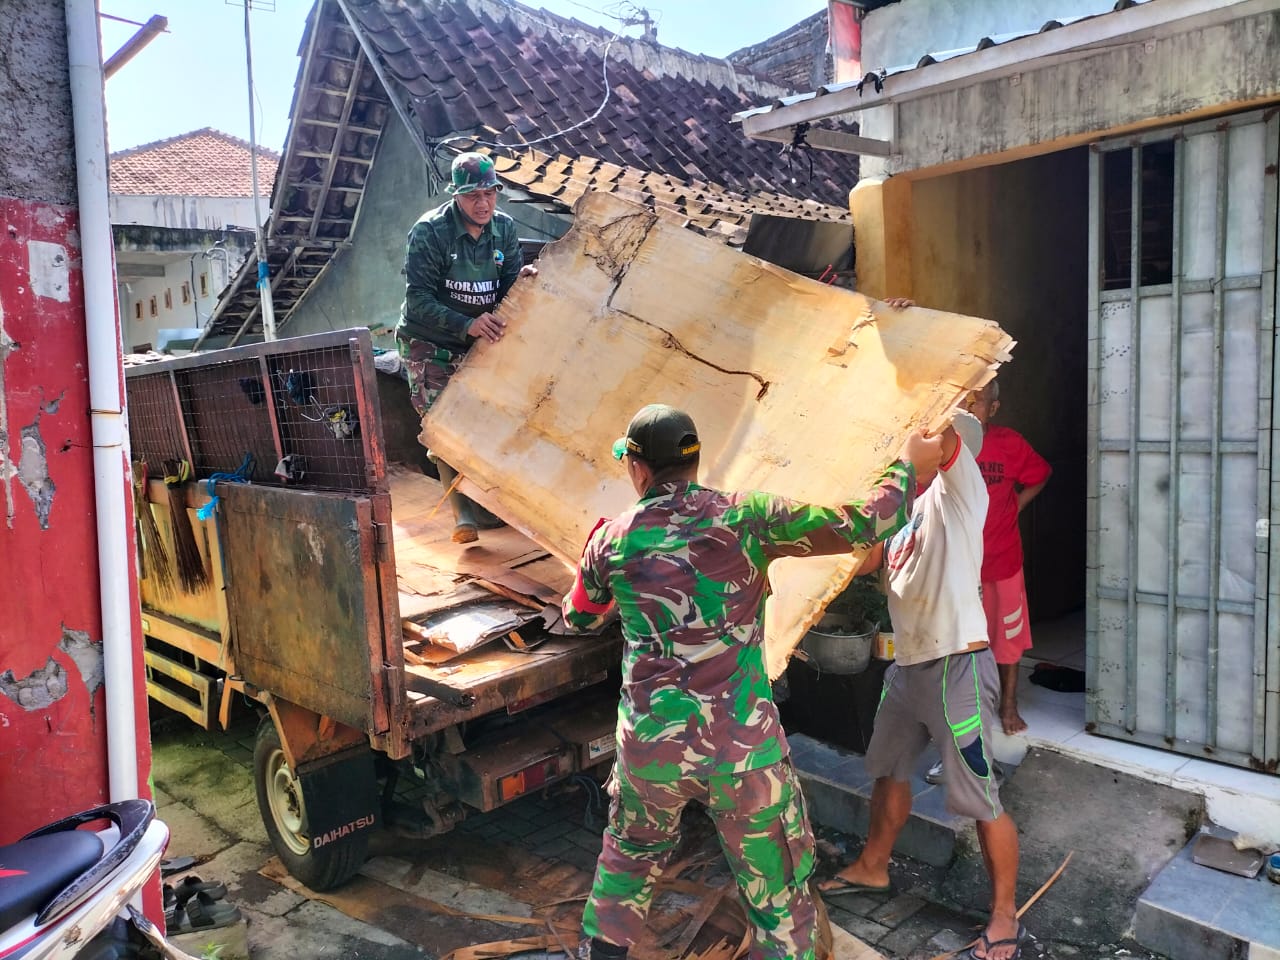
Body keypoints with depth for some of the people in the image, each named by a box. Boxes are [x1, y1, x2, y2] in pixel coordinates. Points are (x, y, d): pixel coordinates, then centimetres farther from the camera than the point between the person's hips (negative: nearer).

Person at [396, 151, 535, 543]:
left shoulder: (504, 228, -3)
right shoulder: (429, 232, -18)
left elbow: (509, 289, 2)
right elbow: (418, 300, -22)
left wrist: (522, 278, -23)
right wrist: (467, 325, -35)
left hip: (478, 347, 5)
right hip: (429, 347, -4)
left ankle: (489, 506, 16)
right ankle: (464, 515, -5)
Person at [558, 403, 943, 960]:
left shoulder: (612, 539, 0)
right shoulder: (747, 517, -8)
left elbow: (579, 618, 19)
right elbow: (866, 524, -7)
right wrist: (910, 465, 10)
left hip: (650, 742, 3)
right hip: (742, 746, -2)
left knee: (631, 851, 31)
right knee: (779, 892, 17)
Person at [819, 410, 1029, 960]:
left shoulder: (959, 489, -11)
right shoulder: (907, 506, 13)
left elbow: (938, 429, -27)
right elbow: (859, 560, 11)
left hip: (957, 667, -9)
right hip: (908, 665, 9)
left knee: (979, 800, 1)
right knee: (889, 770, 22)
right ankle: (872, 868, 43)